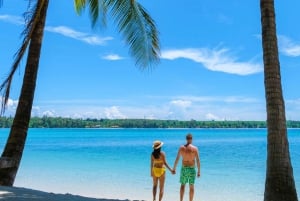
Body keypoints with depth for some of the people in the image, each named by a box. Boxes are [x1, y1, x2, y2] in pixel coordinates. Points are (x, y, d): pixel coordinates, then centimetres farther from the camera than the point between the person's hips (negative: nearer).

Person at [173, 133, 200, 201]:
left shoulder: (181, 148, -3)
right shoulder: (195, 148, -9)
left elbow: (177, 159, 1)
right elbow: (198, 160, -9)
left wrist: (174, 168, 10)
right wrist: (199, 171, -2)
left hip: (184, 168, 2)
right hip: (192, 169, -2)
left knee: (182, 185, 14)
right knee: (191, 186, 8)